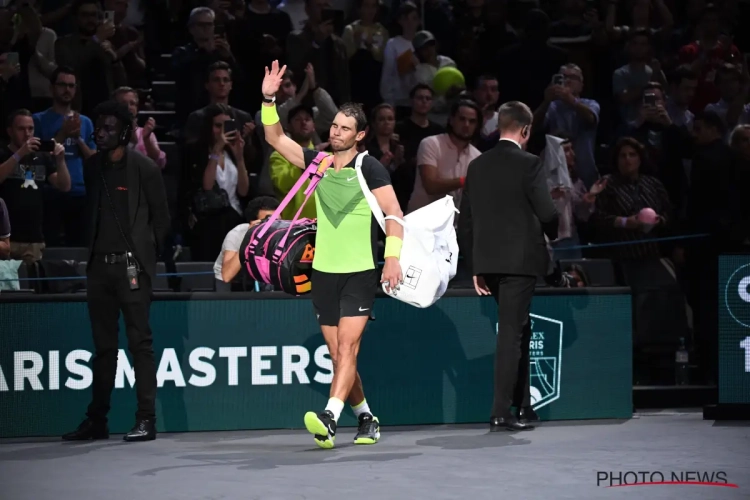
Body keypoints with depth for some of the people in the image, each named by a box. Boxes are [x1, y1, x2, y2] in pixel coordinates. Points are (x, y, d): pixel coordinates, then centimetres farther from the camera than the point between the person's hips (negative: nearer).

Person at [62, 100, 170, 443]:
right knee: (103, 345, 10)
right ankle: (96, 420, 14)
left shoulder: (143, 168, -4)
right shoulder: (92, 167, 11)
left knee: (140, 342, -6)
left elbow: (161, 217, 1)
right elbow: (88, 211, 16)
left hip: (131, 264, -6)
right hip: (99, 264, 6)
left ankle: (146, 419, -5)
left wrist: (148, 254, 2)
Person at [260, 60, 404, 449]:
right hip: (324, 272, 5)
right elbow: (276, 139, 11)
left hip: (360, 274, -5)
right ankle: (366, 419, 20)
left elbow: (393, 214, -10)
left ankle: (330, 418, -30)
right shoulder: (318, 162, 9)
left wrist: (393, 257, -21)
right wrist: (269, 99, -2)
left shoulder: (370, 168, -6)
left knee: (347, 348, -16)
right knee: (338, 356, 7)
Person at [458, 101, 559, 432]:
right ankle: (501, 413, -6)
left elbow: (465, 221, 10)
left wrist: (475, 267, 15)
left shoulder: (477, 166, 9)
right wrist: (552, 235, 11)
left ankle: (521, 404, 23)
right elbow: (547, 213, -12)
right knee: (510, 333, -4)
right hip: (520, 259, -6)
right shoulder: (528, 164, -9)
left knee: (517, 329, 19)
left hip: (487, 261, 6)